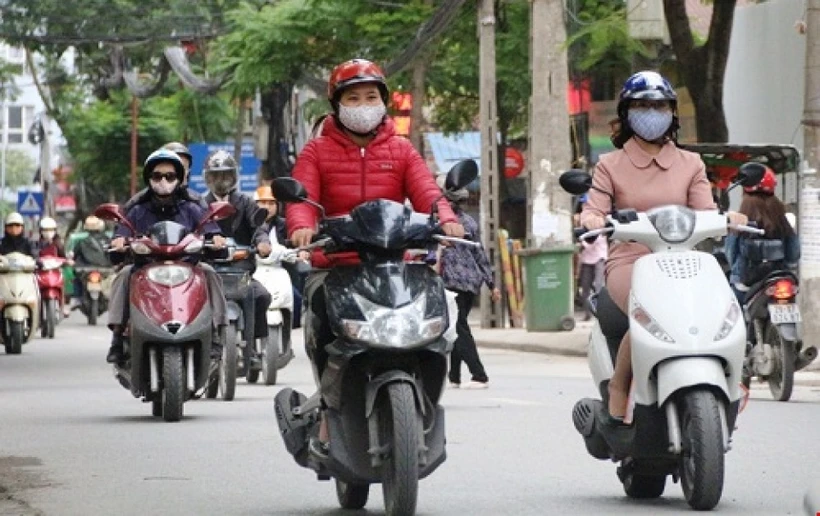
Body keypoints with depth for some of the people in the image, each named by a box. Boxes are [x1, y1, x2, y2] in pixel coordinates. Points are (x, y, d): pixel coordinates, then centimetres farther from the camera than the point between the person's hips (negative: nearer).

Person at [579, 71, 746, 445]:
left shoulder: (691, 165, 20)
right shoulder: (611, 165, 15)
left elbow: (705, 213, 7)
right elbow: (595, 209, 1)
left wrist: (727, 219, -16)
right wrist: (591, 218, -24)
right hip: (628, 262, -3)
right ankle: (616, 409, -26)